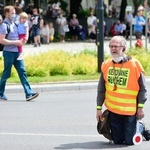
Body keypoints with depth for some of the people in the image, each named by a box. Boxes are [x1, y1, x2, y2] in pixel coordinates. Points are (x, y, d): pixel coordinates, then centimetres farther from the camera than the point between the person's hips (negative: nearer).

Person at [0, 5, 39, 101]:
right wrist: (15, 42, -18)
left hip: (17, 52, 7)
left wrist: (21, 41, 6)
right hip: (9, 52, -7)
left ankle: (29, 94, -8)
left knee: (22, 72, -2)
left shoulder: (14, 24, 14)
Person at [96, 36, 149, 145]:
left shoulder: (134, 65, -9)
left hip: (130, 111, -4)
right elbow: (101, 89, 9)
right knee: (117, 141, 9)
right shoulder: (106, 65, 1)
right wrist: (99, 108, 7)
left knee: (129, 142, -2)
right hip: (113, 111, 4)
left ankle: (140, 128, 29)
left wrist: (140, 107, -8)